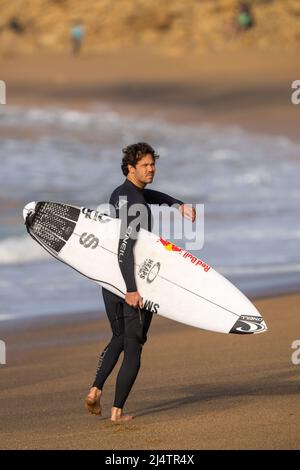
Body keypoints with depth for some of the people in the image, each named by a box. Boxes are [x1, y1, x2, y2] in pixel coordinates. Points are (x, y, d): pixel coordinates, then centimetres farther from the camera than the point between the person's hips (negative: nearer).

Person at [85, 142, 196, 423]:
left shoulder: (119, 194, 12)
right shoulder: (136, 204, -17)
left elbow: (150, 195, 34)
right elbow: (125, 246, -27)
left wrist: (179, 205, 18)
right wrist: (131, 289, -31)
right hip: (135, 284, -8)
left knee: (118, 339, 23)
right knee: (133, 347, 1)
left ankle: (95, 390, 5)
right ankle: (117, 411, 1)